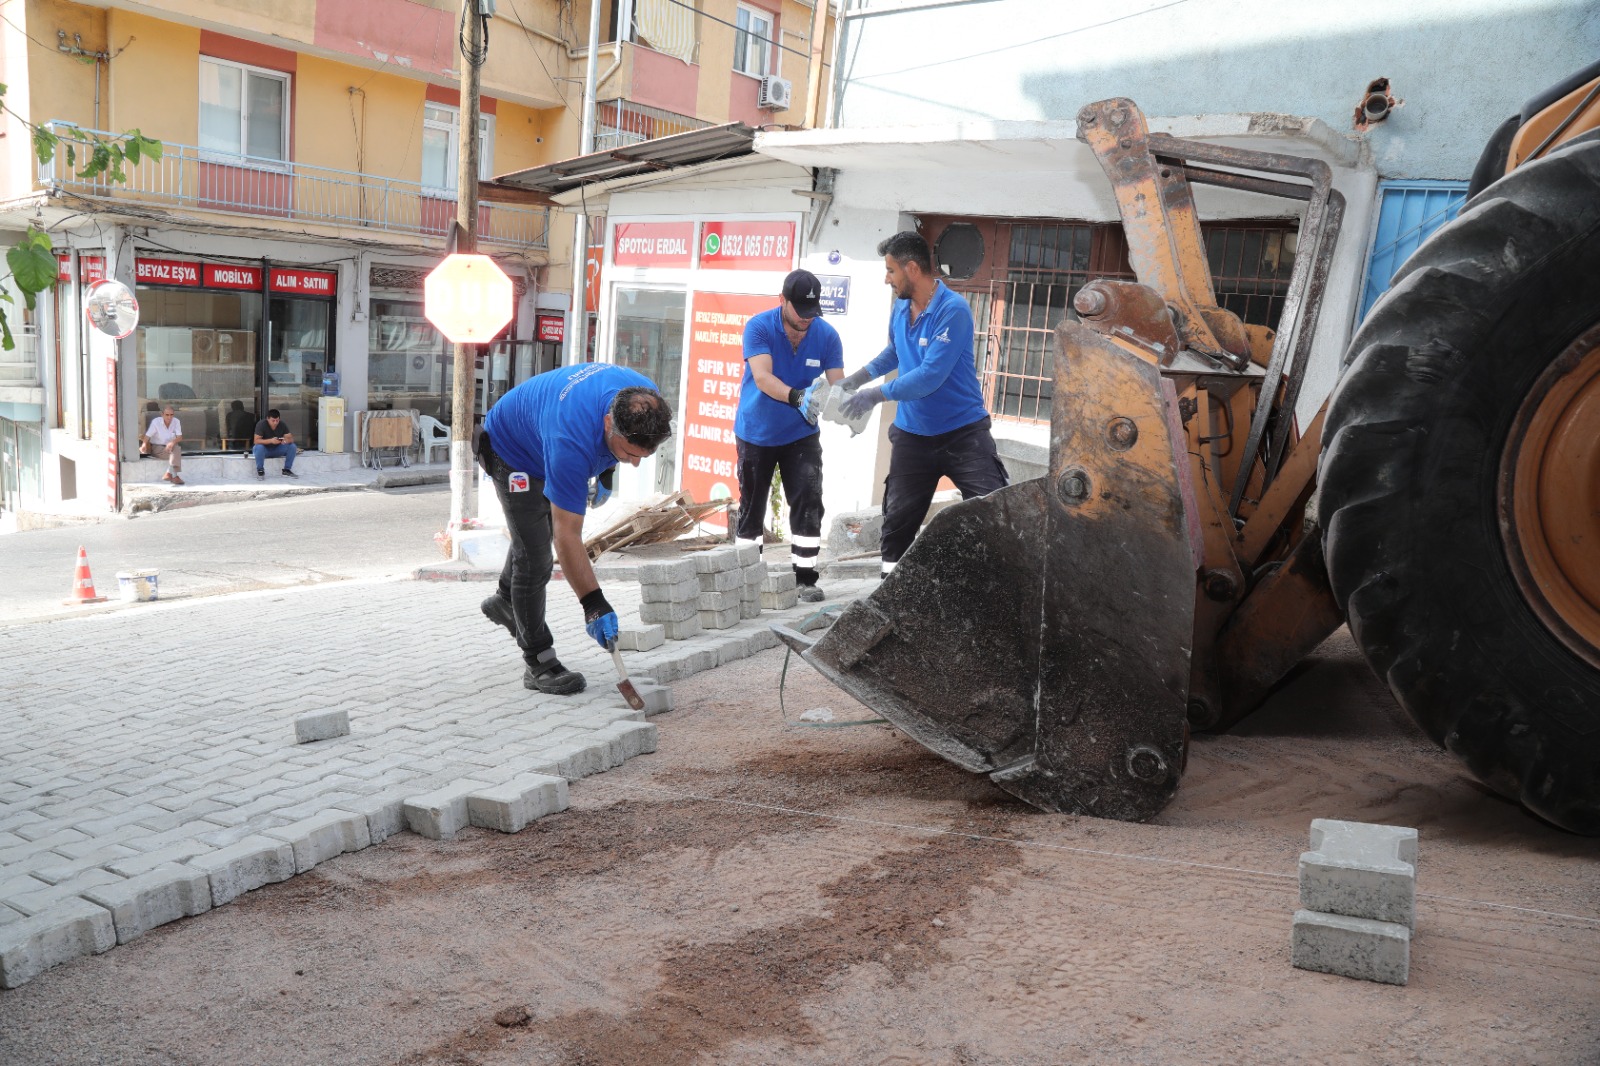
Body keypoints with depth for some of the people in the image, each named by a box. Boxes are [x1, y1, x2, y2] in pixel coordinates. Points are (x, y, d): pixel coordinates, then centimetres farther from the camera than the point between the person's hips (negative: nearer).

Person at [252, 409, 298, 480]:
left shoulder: (282, 424, -9)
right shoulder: (261, 424, -20)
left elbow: (291, 438, -12)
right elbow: (256, 441, -27)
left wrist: (286, 440, -37)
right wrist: (271, 441, -41)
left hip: (276, 449, 4)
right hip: (264, 450, -4)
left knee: (292, 446, -19)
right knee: (259, 447, -38)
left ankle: (286, 470, -8)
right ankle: (260, 471, -22)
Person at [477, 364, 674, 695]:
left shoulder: (646, 402, -29)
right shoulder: (571, 443, -47)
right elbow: (567, 536, -42)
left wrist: (607, 472, 1)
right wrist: (593, 604, -41)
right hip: (512, 448, -7)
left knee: (538, 531, 25)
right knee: (535, 555, -12)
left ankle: (504, 601, 51)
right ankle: (538, 662, 0)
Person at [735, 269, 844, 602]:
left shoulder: (826, 335, -9)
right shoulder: (759, 327, -18)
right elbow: (762, 377, -31)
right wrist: (796, 397, -49)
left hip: (801, 434, 2)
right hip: (756, 433, -1)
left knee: (809, 502, -8)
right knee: (751, 507, 8)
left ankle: (805, 577, 1)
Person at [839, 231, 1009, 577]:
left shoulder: (953, 310, -19)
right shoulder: (900, 308, 5)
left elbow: (930, 376, -27)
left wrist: (876, 395, -24)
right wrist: (856, 378, 16)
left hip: (962, 432, -7)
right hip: (912, 435, 7)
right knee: (897, 521, 12)